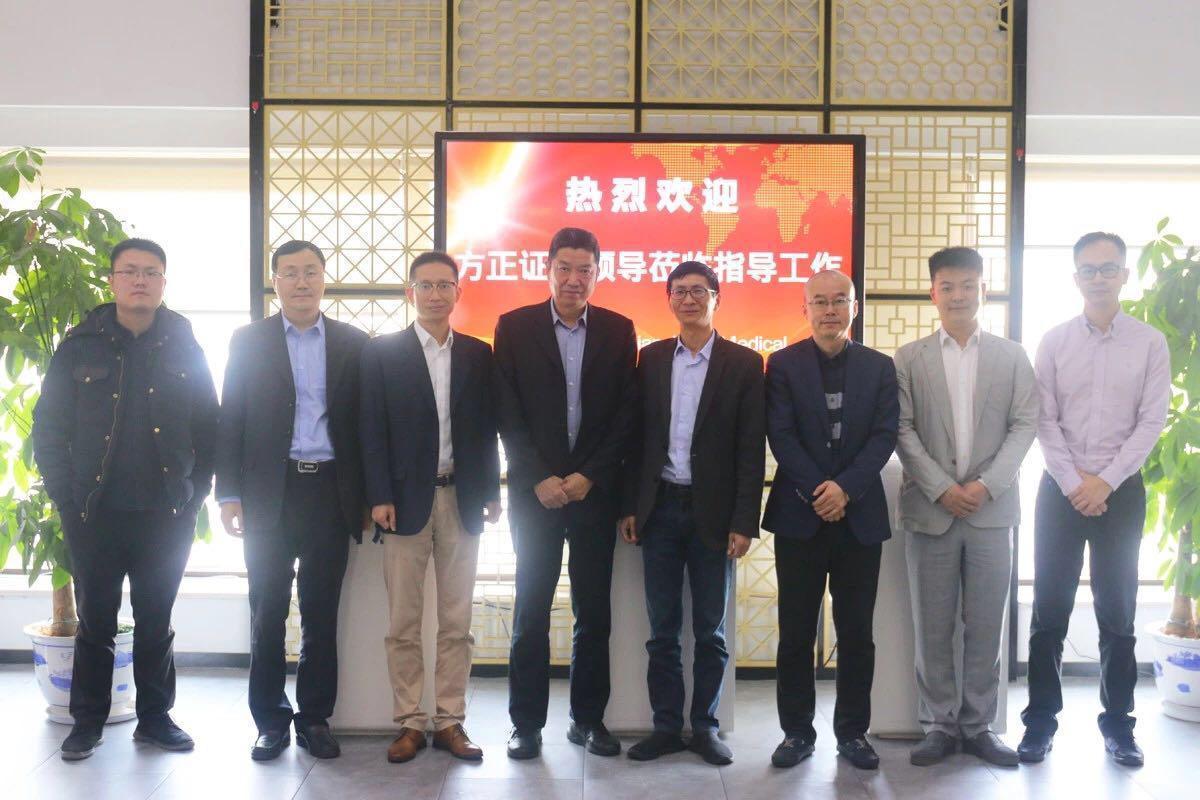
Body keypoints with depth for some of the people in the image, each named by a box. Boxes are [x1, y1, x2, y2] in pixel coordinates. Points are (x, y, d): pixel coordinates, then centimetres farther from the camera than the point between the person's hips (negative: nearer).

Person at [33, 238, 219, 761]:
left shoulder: (184, 348, 4)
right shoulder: (81, 345, 2)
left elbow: (208, 428, 5)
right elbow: (48, 427, 3)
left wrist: (195, 494, -1)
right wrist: (65, 498, -3)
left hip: (167, 515, 0)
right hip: (95, 513, 0)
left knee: (156, 621, 10)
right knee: (95, 620, 10)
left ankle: (155, 717, 23)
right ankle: (87, 721, 23)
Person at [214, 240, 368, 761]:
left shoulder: (353, 343, 7)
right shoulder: (248, 341, 6)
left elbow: (364, 421, 6)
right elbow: (230, 421, 3)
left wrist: (369, 496, 1)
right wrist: (229, 494, -4)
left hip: (330, 494, 1)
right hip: (268, 496, 0)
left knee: (321, 611, 7)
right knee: (268, 611, 6)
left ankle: (315, 718, 19)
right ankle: (270, 720, 17)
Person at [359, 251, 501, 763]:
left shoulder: (478, 354, 8)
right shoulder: (382, 352, 1)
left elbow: (486, 429, 8)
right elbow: (373, 430, -3)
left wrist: (491, 492, 3)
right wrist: (379, 498, -10)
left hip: (461, 499, 2)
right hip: (405, 499, -2)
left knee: (456, 621, 7)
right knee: (404, 622, 4)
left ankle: (450, 721, 16)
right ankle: (409, 723, 14)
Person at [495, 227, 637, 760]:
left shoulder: (618, 330, 5)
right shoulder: (515, 327, 1)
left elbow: (626, 414, 1)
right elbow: (508, 414, -3)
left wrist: (589, 476, -8)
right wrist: (541, 479, -10)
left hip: (595, 490, 1)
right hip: (534, 490, -1)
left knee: (594, 612, 7)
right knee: (531, 611, 4)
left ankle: (588, 718, 20)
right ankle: (526, 722, 14)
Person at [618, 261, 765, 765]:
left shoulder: (744, 364, -1)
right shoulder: (651, 359, 7)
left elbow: (751, 450, -5)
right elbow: (638, 438, 7)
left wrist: (744, 522, -10)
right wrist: (630, 507, 2)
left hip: (713, 512, -2)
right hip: (660, 509, 2)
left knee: (710, 630, 8)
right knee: (662, 630, 9)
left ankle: (705, 727, 22)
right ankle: (666, 727, 20)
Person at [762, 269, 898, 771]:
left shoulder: (879, 367, 7)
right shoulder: (783, 364, 3)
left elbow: (884, 436, -2)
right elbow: (781, 435, -5)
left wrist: (845, 488, -15)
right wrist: (817, 491, -15)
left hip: (860, 515, 1)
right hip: (799, 514, -1)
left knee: (856, 631, 7)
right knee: (795, 630, 4)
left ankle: (852, 731, 19)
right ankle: (797, 730, 15)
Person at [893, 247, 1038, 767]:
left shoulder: (1012, 356, 8)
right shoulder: (909, 358, 5)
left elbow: (1024, 426, 1)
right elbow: (903, 431, -1)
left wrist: (987, 485, -11)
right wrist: (941, 488, -11)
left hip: (992, 509, 1)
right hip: (930, 509, 0)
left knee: (986, 627, 6)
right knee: (932, 627, 5)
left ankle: (978, 726, 19)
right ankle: (939, 725, 16)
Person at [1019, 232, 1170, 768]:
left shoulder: (1150, 343, 1)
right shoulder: (1054, 341, 2)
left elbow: (1151, 422, -5)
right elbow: (1044, 422, -2)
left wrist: (1104, 482, -12)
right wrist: (1073, 484, -11)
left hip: (1121, 491, 0)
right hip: (1061, 489, 0)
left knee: (1117, 611, 8)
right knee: (1050, 609, 4)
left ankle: (1118, 723, 19)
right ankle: (1041, 720, 14)